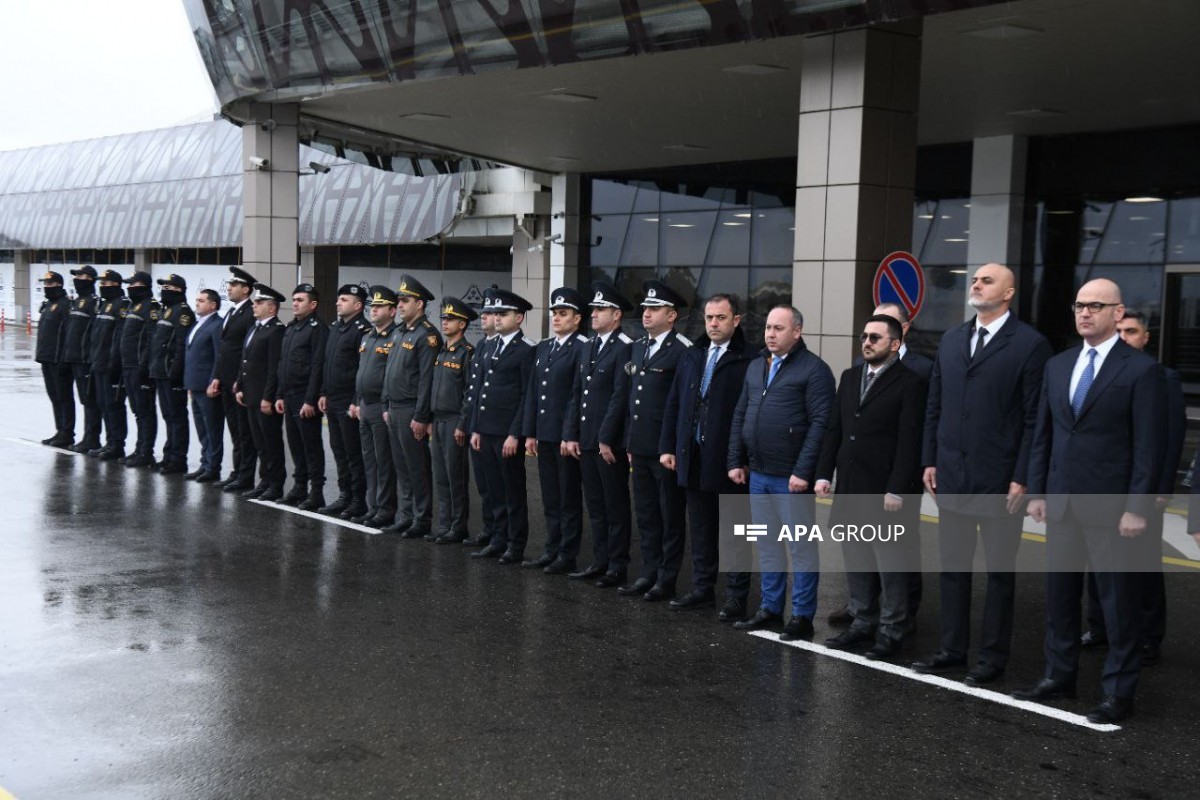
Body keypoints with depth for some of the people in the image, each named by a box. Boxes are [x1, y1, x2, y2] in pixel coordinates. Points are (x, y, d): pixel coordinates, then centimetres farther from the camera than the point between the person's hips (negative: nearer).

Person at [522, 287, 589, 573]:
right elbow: (532, 392, 15)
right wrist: (530, 432, 11)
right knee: (550, 497, 14)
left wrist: (571, 436, -17)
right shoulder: (543, 347, 14)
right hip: (544, 435, 7)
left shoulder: (582, 348, -10)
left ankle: (568, 555, 10)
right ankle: (552, 549, 23)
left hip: (566, 435, -7)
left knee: (569, 498, 3)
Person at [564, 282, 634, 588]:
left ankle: (618, 566, 9)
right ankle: (600, 562, 21)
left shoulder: (624, 348, -11)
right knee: (595, 506, 13)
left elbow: (620, 397, -16)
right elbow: (577, 393, 15)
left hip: (610, 443, -8)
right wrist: (571, 434, 9)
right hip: (586, 441, 8)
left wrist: (607, 439, -17)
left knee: (615, 507, 2)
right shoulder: (590, 346, 15)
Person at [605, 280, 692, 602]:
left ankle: (667, 580, 13)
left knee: (671, 517, 5)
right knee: (646, 515, 14)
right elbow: (624, 396, 15)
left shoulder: (683, 350, -11)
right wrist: (630, 442, 10)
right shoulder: (637, 348, 13)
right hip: (640, 447, 7)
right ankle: (649, 574, 23)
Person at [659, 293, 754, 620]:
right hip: (693, 459, 6)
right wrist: (668, 446, 8)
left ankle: (736, 596, 12)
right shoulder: (692, 357, 12)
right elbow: (674, 405, 14)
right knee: (701, 529, 14)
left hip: (728, 461, -6)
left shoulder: (748, 361, -9)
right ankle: (702, 589, 24)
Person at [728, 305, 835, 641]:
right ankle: (770, 608, 25)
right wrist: (735, 461, 10)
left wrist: (803, 471, -18)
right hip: (758, 474, 7)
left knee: (801, 547, 1)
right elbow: (740, 416, 17)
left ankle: (802, 617, 9)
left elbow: (820, 423, -14)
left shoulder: (814, 370, -8)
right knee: (767, 545, 15)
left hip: (792, 477, -7)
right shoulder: (755, 367, 15)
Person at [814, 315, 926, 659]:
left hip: (885, 492, -7)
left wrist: (897, 490, -17)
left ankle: (891, 632, 11)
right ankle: (863, 624, 24)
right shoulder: (850, 377, 13)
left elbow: (909, 442, -12)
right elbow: (834, 430, 14)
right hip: (850, 488, 7)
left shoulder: (909, 383, -7)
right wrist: (824, 473, 7)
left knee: (891, 565, 2)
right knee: (856, 561, 13)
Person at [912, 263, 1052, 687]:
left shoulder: (1030, 344, -7)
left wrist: (1022, 478, -13)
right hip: (952, 475, 6)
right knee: (953, 565, 13)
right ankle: (952, 648, 24)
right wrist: (930, 461, 8)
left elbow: (1034, 418, -10)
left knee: (999, 570, 7)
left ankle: (992, 657, 16)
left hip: (999, 478, -5)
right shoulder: (951, 340, 10)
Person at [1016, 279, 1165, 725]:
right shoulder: (1057, 366, 11)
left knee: (1119, 601, 3)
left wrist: (1137, 508, -14)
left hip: (1111, 507, -6)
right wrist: (1037, 492, 9)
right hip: (1062, 503, 6)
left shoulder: (1142, 370, -7)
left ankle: (1118, 693, 13)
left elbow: (1149, 446, -10)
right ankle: (1059, 676, 27)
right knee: (1059, 593, 14)